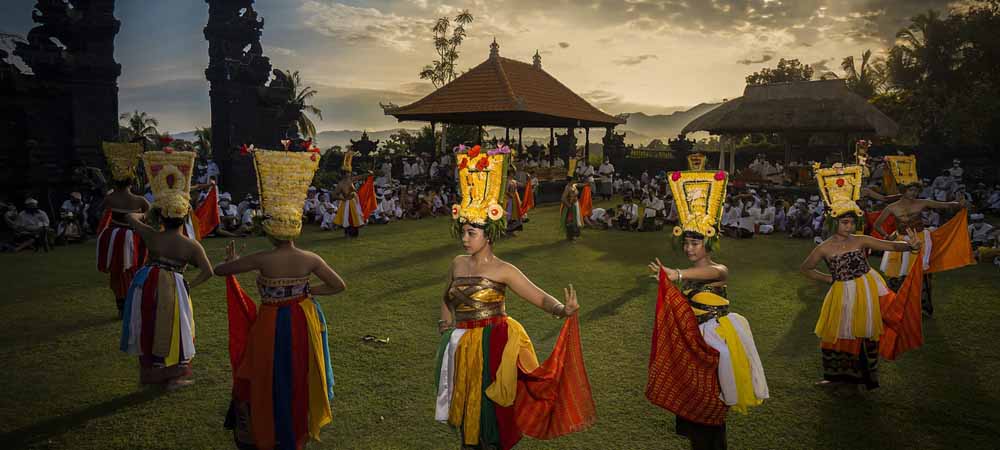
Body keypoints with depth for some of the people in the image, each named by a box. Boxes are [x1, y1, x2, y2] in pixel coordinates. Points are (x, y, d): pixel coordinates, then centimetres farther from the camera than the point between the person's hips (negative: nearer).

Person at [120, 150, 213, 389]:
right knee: (173, 330, 12)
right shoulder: (192, 245, -10)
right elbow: (208, 272, -16)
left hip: (147, 286, 3)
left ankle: (151, 373, 30)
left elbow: (130, 217, 13)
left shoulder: (151, 236, -5)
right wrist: (190, 286, -6)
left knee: (150, 329, 17)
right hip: (173, 287, -2)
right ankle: (174, 376, 20)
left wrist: (142, 213, 32)